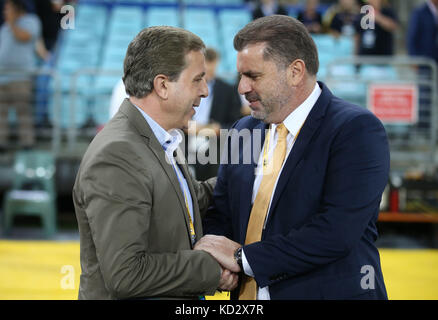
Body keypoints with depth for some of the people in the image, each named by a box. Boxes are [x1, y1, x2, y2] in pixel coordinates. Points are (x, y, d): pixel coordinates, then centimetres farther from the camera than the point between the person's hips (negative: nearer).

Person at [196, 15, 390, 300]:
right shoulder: (243, 132, 7)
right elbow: (219, 216, 11)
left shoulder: (357, 129, -14)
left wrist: (243, 257, -19)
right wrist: (216, 265, -11)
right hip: (246, 295, 6)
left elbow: (336, 233, -23)